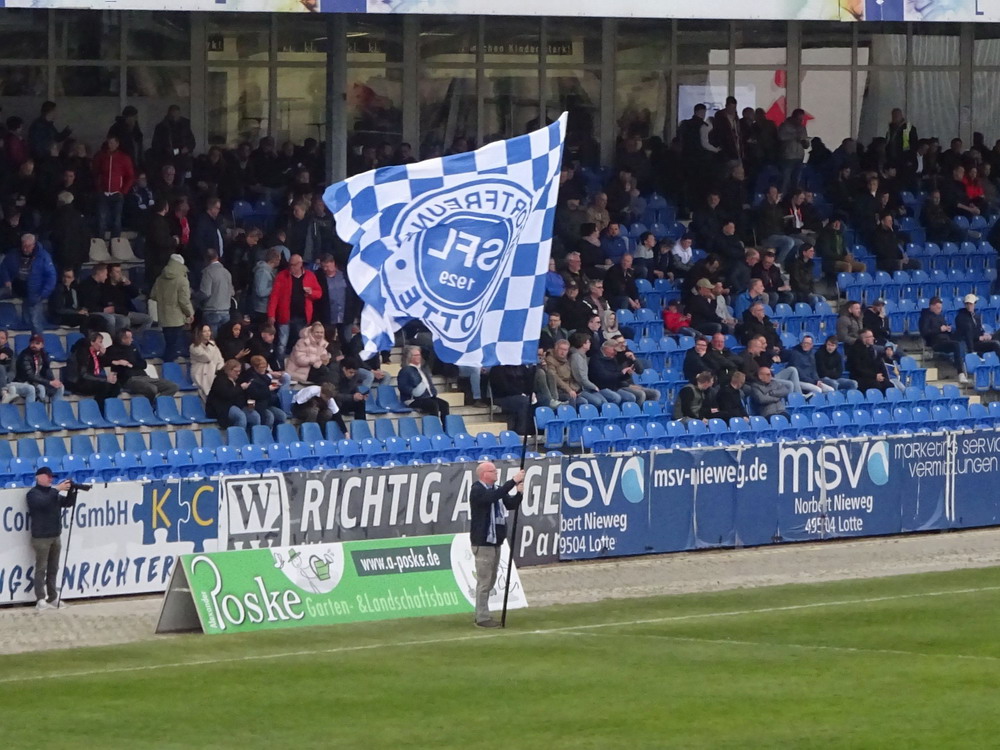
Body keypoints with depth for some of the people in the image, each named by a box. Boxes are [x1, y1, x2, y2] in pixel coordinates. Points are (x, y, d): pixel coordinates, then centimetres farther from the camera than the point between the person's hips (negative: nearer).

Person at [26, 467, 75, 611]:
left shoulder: (53, 492, 15)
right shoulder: (33, 493, -6)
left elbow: (68, 503, 12)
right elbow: (43, 502, -26)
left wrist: (72, 491, -7)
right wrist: (57, 489, -29)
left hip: (55, 536, 7)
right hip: (41, 537, -7)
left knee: (53, 568, 10)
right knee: (41, 568, -7)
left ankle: (52, 598, 14)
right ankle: (40, 600, -9)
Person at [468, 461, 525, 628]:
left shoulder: (496, 489, 14)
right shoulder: (477, 491, -12)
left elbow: (510, 504, 13)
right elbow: (493, 496, -30)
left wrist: (519, 493, -7)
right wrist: (513, 481, -31)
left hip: (495, 542, 9)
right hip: (483, 543, -9)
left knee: (490, 581, 13)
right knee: (484, 581, -8)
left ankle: (482, 615, 21)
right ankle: (482, 618, -6)